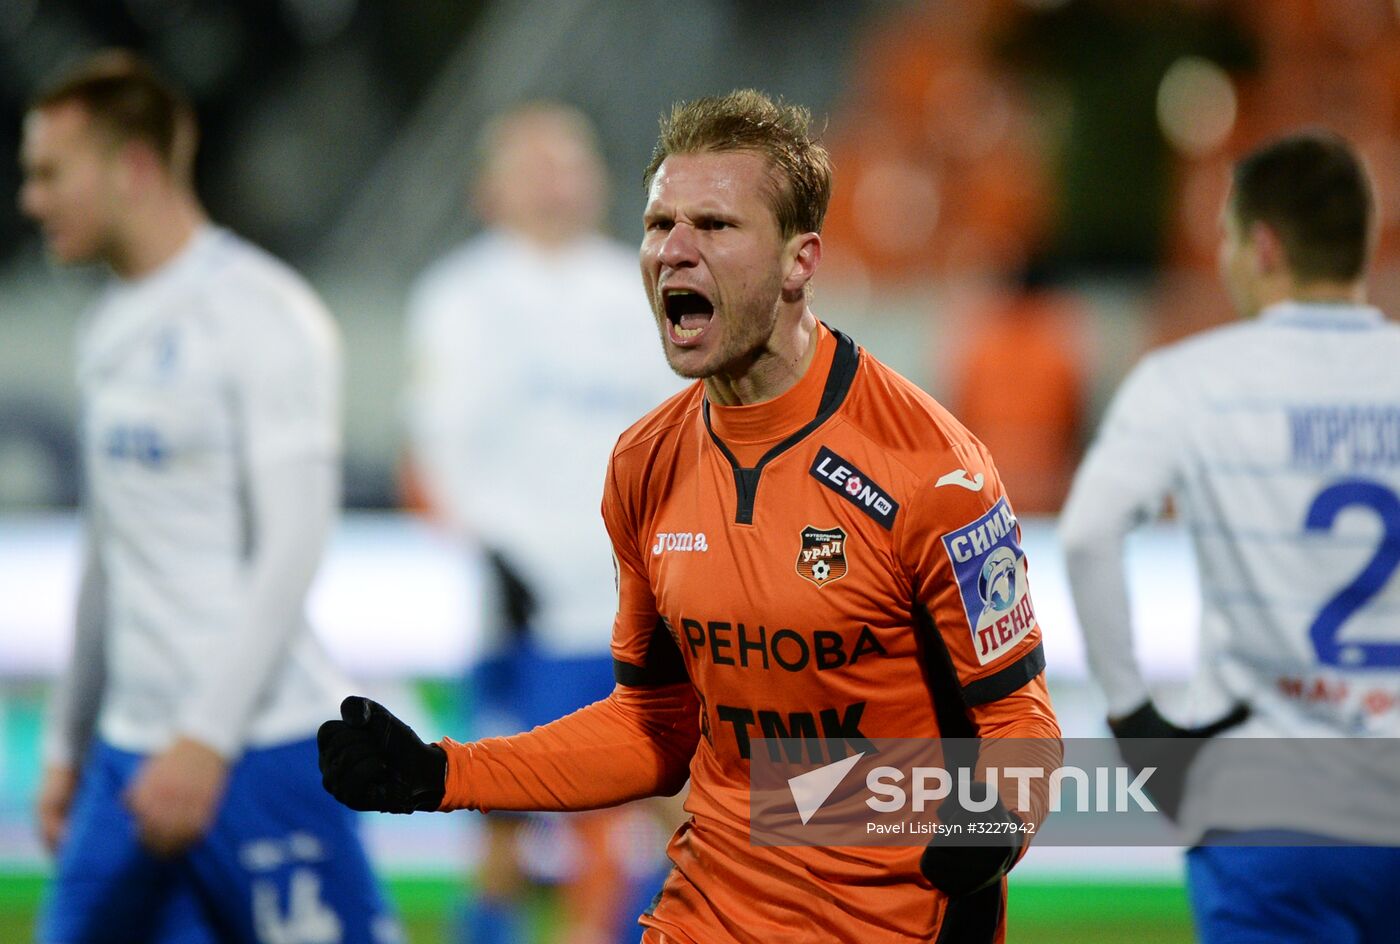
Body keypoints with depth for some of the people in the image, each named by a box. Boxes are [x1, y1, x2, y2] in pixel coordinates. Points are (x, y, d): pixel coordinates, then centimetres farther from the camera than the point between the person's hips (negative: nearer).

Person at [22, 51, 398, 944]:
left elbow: (291, 547, -17)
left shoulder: (263, 315, -11)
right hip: (130, 754, 8)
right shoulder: (113, 327, 16)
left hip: (262, 746, -8)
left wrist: (206, 739, -22)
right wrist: (68, 748, 22)